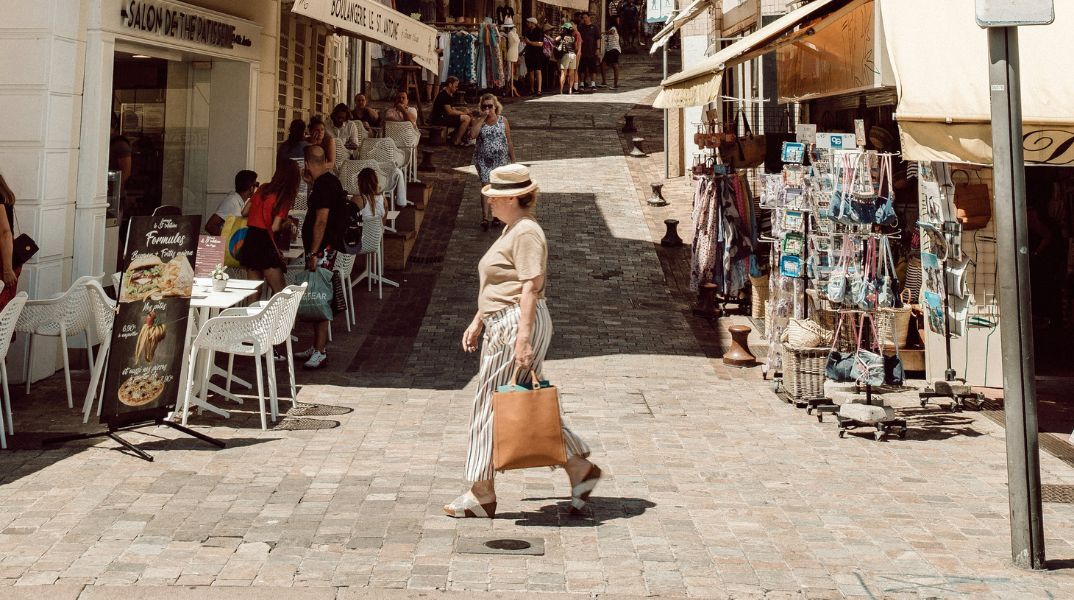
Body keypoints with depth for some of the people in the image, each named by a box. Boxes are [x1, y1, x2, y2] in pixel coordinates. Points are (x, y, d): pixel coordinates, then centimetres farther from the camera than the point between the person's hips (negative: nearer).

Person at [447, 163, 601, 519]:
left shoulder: (526, 233, -15)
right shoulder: (512, 229, 18)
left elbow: (530, 289, -22)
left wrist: (523, 340, -27)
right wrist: (477, 322, 23)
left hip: (518, 325, -11)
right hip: (501, 326, 11)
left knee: (491, 407, -3)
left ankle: (481, 496, 7)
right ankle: (581, 470, 18)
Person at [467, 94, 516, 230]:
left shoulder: (502, 120, 1)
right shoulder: (478, 121, -1)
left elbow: (509, 142, 4)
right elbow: (472, 135, -22)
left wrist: (513, 160, 4)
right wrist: (482, 118, -19)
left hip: (500, 160, 1)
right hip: (483, 160, -1)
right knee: (486, 186, -11)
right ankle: (485, 217, -15)